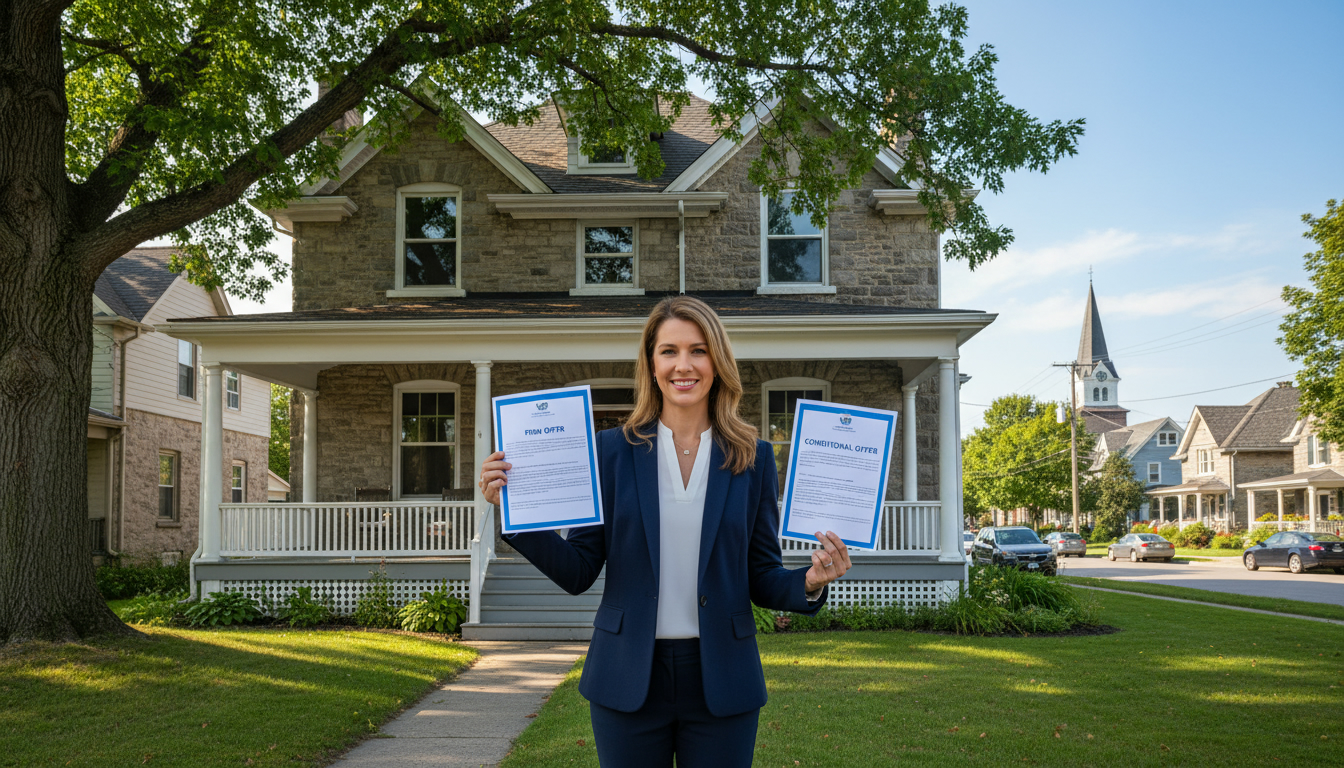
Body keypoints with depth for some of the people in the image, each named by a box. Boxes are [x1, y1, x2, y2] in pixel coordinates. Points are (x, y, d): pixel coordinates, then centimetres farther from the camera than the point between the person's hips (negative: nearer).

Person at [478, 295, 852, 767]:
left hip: (721, 685, 1)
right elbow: (578, 572, -1)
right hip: (628, 681, 0)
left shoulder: (753, 458, 2)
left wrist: (810, 584, -16)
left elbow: (762, 580, 5)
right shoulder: (612, 450, 0)